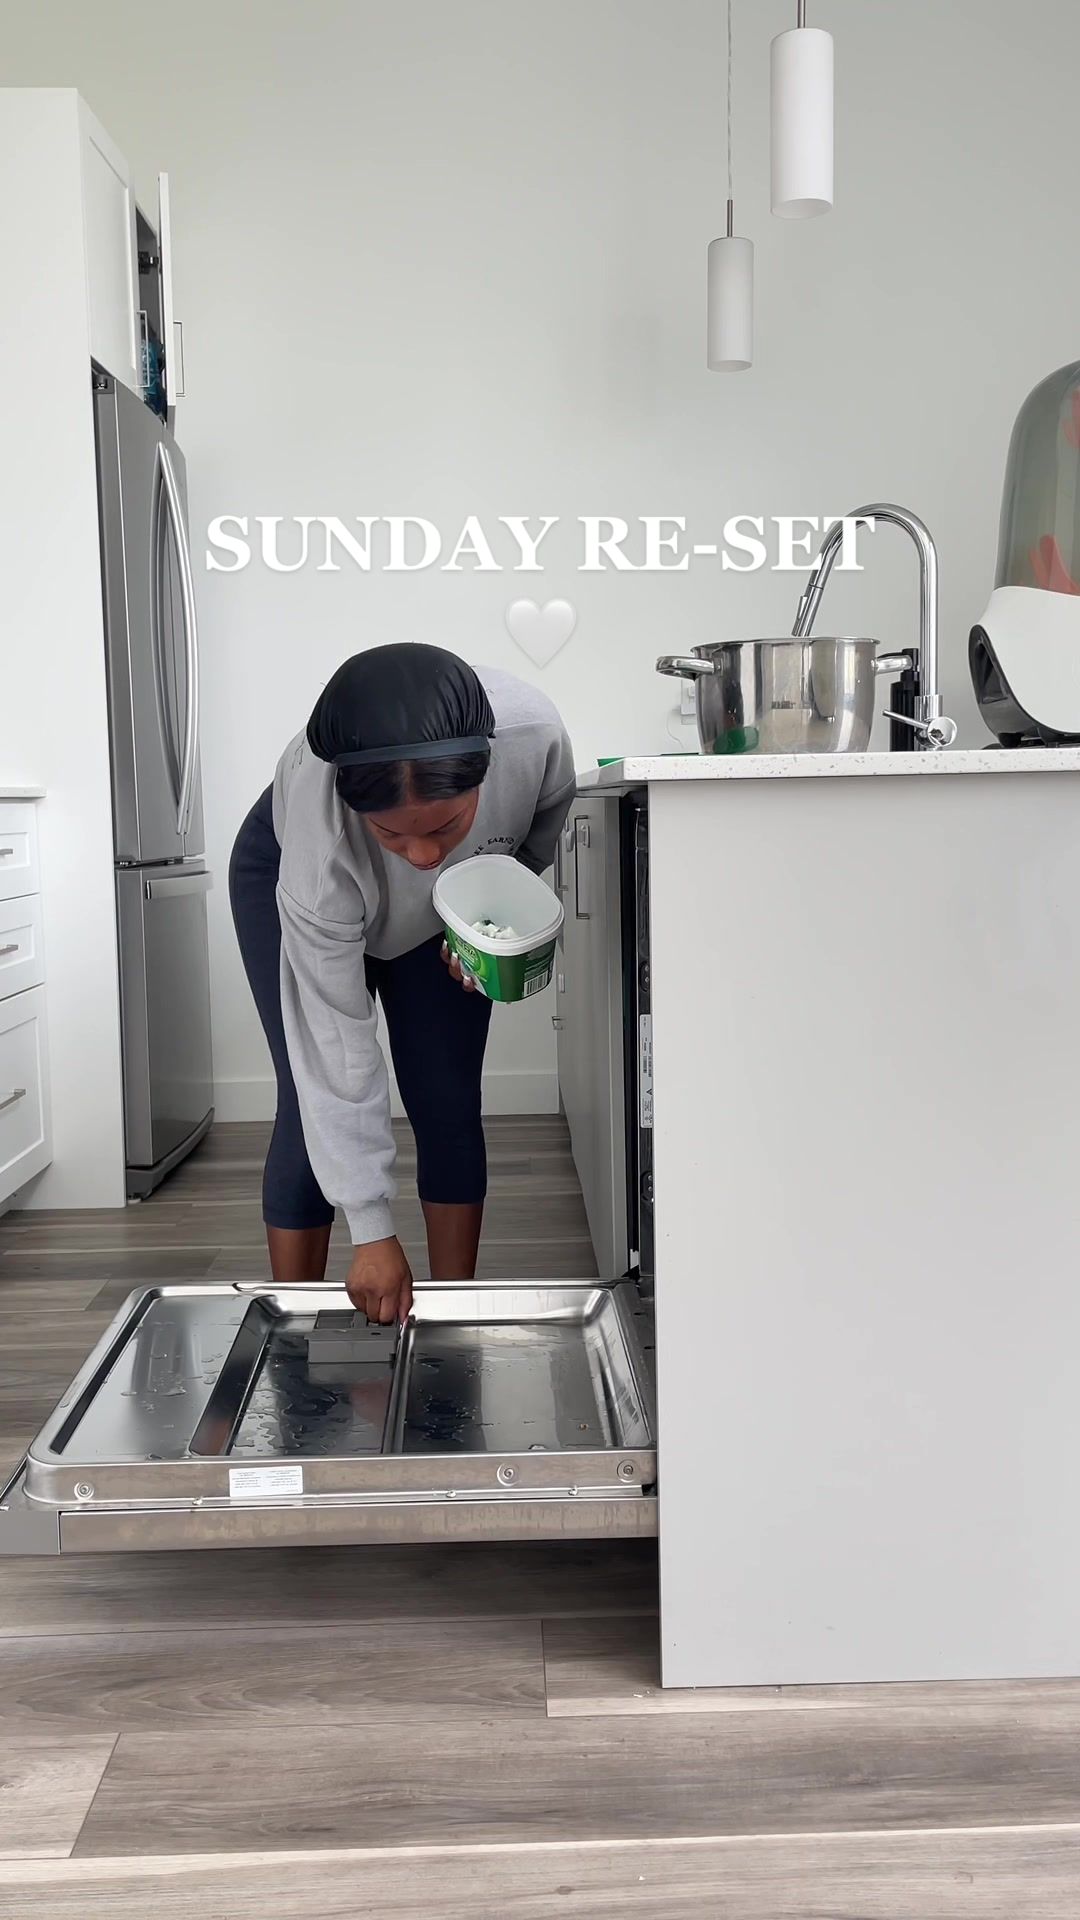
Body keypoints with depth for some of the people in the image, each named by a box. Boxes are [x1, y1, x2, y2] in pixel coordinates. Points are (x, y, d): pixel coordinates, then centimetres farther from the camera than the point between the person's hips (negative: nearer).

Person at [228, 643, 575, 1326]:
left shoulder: (534, 731, -39)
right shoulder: (321, 834, -43)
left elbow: (543, 830, -10)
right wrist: (372, 1231, -32)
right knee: (314, 1107, -9)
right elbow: (337, 1045, -36)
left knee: (449, 1107, -2)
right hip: (287, 873, -2)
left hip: (451, 908, 3)